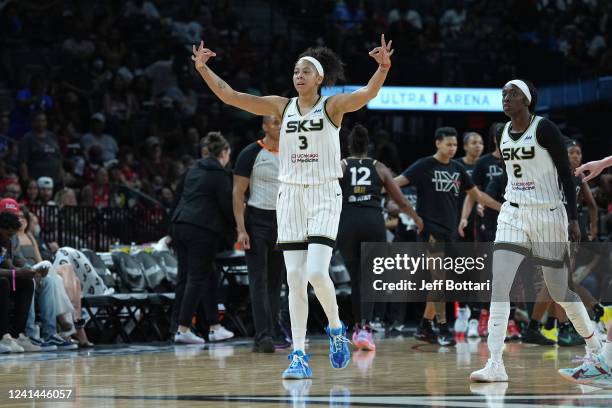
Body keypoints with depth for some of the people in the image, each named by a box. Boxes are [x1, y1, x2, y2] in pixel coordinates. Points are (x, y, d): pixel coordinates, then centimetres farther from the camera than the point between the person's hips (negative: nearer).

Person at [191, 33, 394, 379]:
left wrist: (383, 69, -39)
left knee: (316, 272, -17)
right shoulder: (282, 107, 6)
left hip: (324, 197, -4)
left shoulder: (333, 106, -4)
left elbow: (368, 93, -22)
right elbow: (230, 96, 4)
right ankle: (300, 356, 2)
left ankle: (336, 328, 10)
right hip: (290, 196, 4)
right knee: (295, 279, 0)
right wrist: (204, 70, -6)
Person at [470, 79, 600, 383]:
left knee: (559, 292, 7)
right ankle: (495, 365, -18)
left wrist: (573, 219, -13)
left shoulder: (544, 129, -12)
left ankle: (595, 348, 33)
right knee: (498, 285, -14)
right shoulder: (504, 133, 7)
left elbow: (566, 174, -10)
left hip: (548, 215, -5)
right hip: (513, 215, 5)